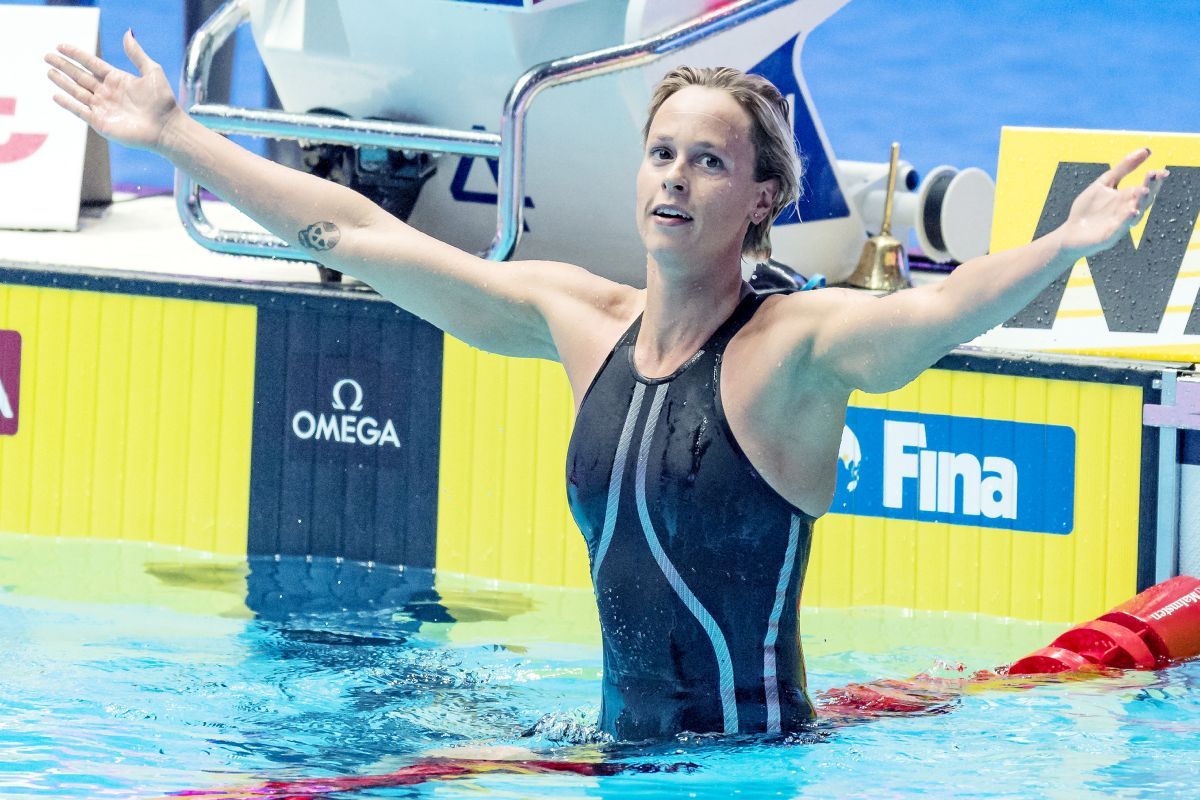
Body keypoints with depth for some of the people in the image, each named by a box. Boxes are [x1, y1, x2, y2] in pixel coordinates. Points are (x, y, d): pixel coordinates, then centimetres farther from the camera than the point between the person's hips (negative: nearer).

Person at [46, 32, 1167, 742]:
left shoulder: (795, 343, -12)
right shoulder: (581, 319, 4)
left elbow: (935, 310, -32)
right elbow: (357, 233, 9)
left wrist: (1062, 247, -52)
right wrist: (175, 137, 12)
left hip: (757, 762, -5)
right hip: (619, 751, 5)